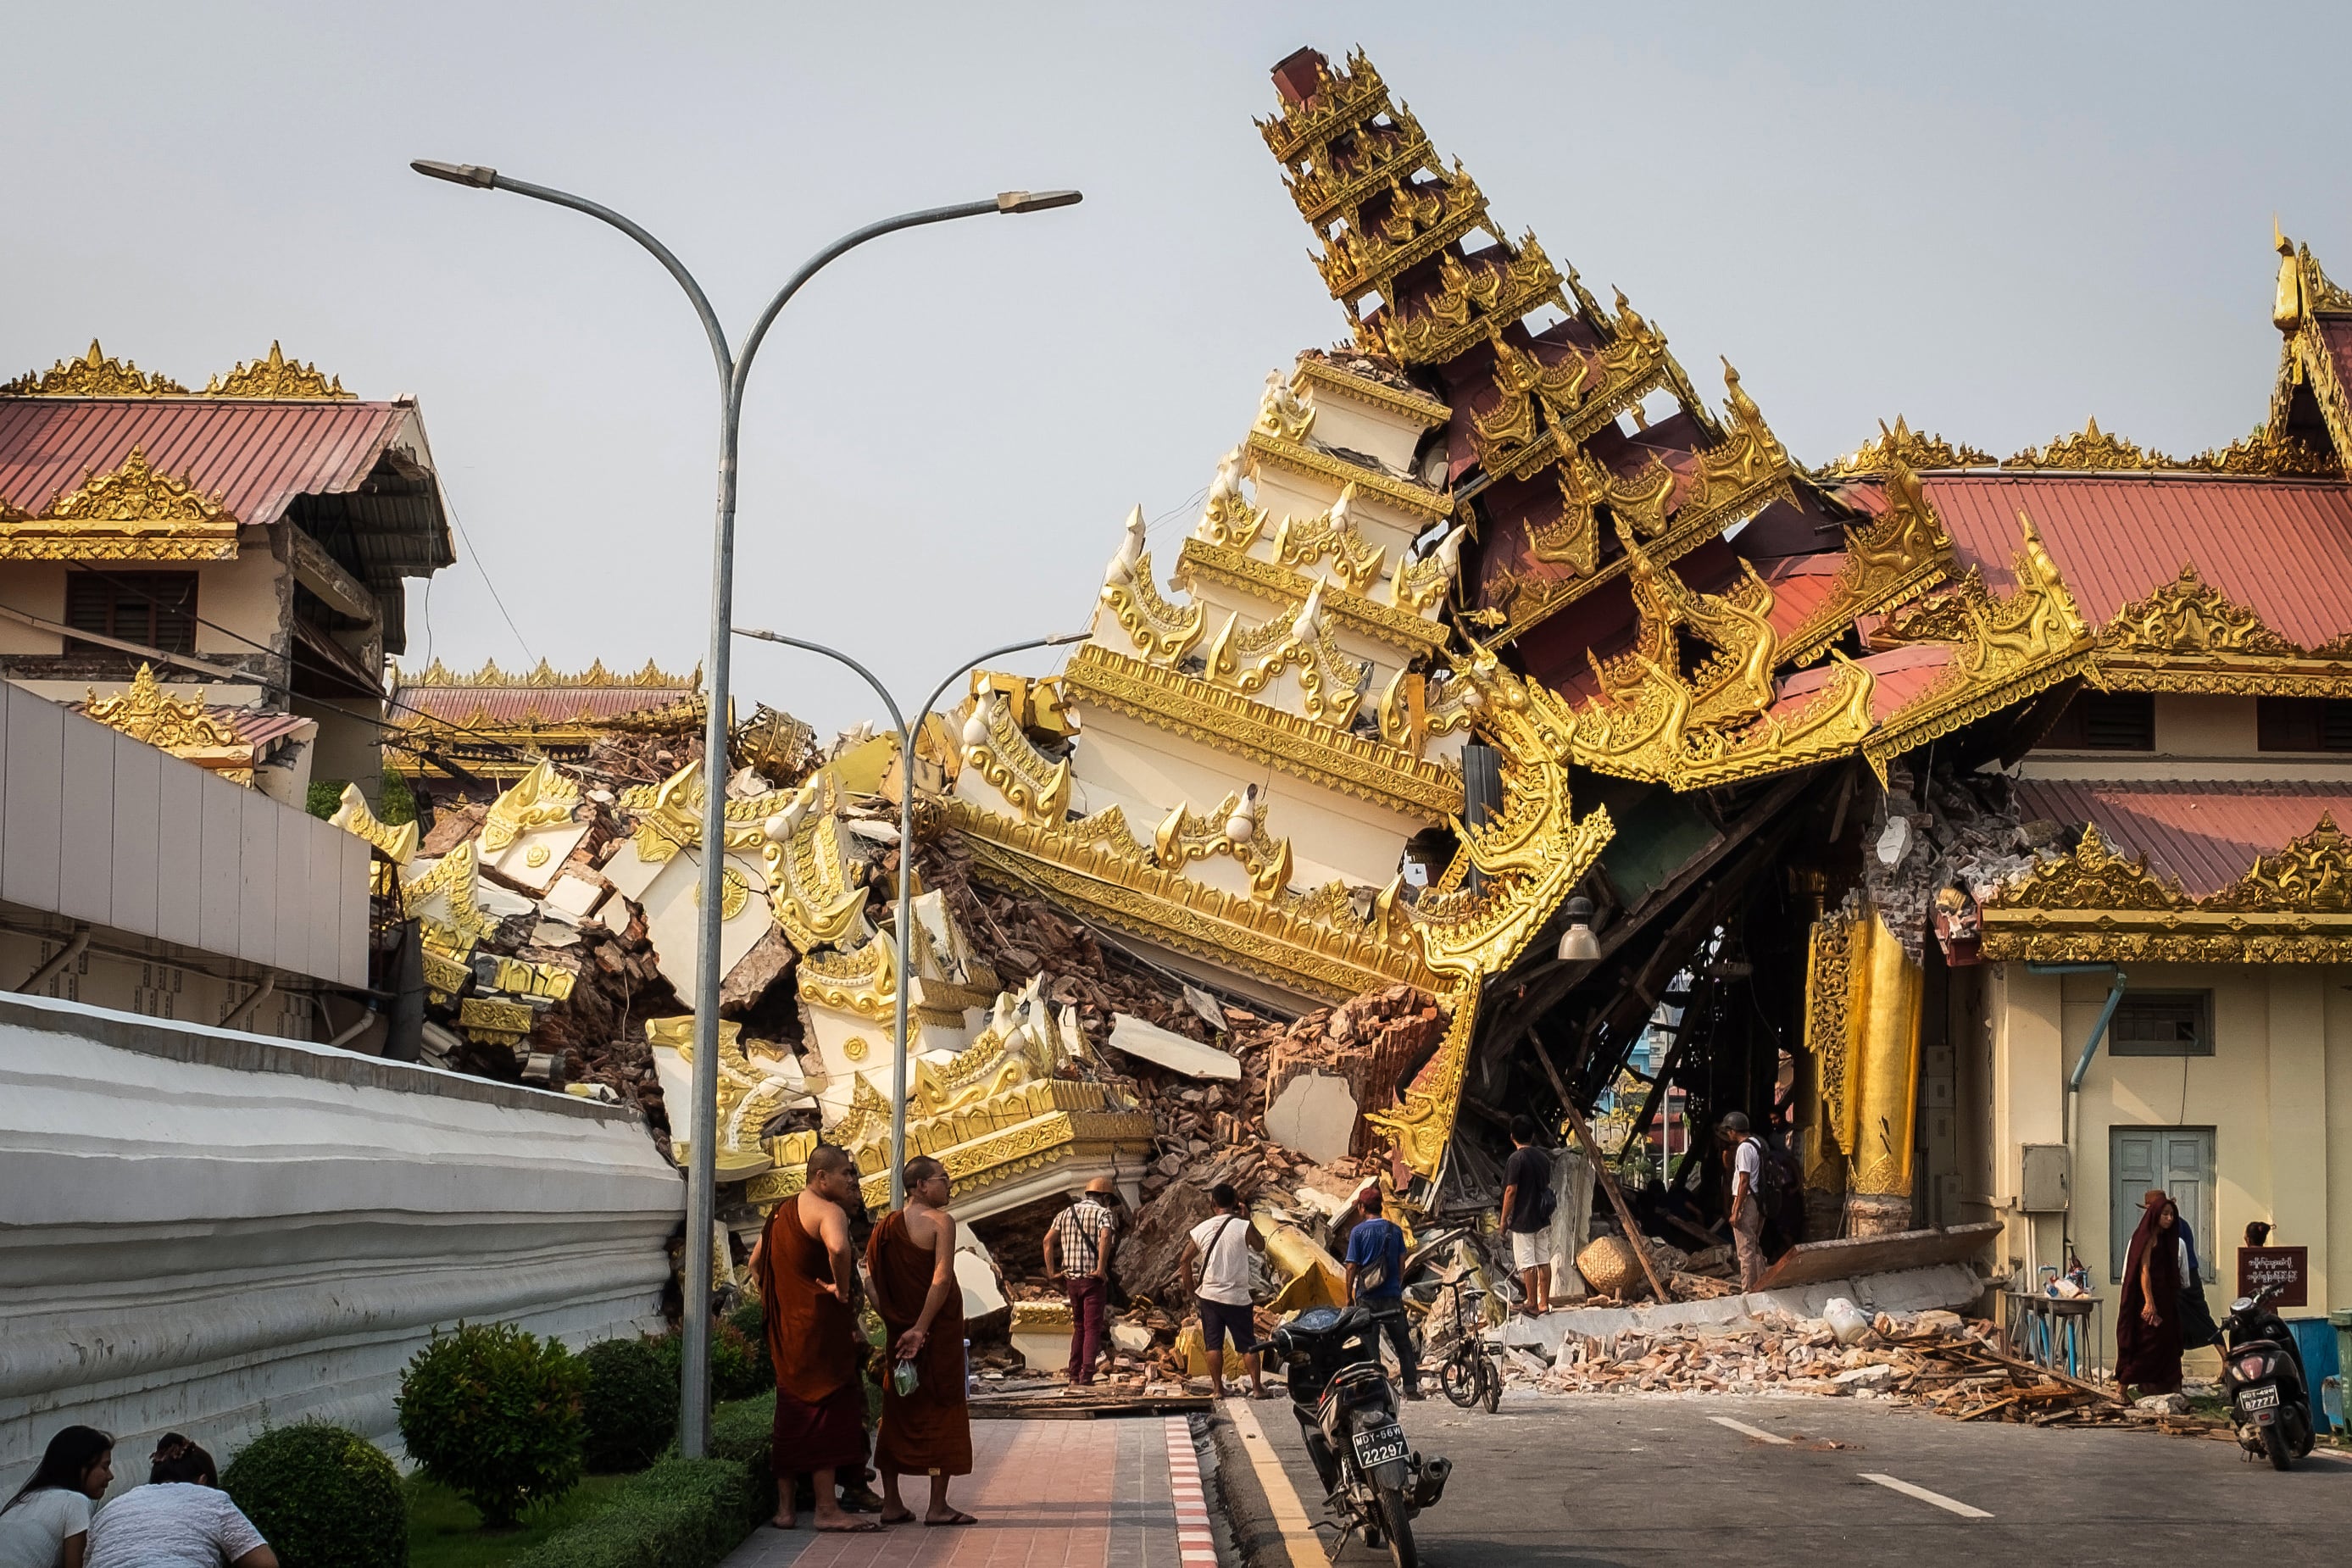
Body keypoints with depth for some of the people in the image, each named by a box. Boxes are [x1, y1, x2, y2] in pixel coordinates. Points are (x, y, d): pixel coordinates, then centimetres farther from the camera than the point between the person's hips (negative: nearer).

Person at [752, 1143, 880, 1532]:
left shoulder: (782, 1211, 17)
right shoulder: (828, 1211, -13)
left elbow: (756, 1263, 27)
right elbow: (838, 1248, -35)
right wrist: (842, 1288, -20)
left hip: (786, 1328, 9)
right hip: (821, 1326, -9)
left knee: (793, 1416, 13)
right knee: (826, 1412, -6)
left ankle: (785, 1508, 16)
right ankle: (827, 1509, -6)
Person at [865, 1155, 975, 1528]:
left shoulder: (888, 1226, 7)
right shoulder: (940, 1222, -11)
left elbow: (870, 1278, 2)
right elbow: (942, 1278, -21)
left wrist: (892, 1320, 4)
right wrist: (921, 1328, -18)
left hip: (900, 1332, 6)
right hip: (939, 1330, -6)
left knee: (897, 1412, 12)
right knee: (942, 1411, 1)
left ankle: (892, 1503, 15)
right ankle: (938, 1506, 1)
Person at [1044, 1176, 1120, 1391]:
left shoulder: (1066, 1213, 14)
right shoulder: (1104, 1213, -3)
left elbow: (1048, 1240, 5)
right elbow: (1105, 1238, -24)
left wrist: (1052, 1272, 5)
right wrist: (1101, 1269, -20)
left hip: (1070, 1277, 5)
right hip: (1093, 1278, -5)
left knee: (1079, 1327, 18)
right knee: (1092, 1329, -2)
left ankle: (1074, 1376, 17)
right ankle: (1086, 1378, -9)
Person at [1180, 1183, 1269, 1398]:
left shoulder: (1201, 1229, -2)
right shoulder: (1243, 1227, -12)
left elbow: (1186, 1259, 4)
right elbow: (1260, 1246, 6)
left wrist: (1192, 1289, 15)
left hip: (1209, 1295, 2)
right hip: (1237, 1297, -2)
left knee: (1214, 1344, 8)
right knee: (1247, 1345, 8)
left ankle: (1218, 1388, 10)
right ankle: (1257, 1387, 10)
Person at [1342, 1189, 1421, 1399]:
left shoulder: (1358, 1231, -6)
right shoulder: (1394, 1230, 4)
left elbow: (1352, 1266, -6)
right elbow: (1402, 1263, 7)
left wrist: (1349, 1296, 2)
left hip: (1367, 1297, -2)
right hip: (1392, 1296, 2)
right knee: (1403, 1345, 8)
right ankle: (1411, 1389, 4)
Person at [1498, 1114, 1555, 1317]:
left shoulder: (1516, 1160, -15)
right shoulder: (1543, 1157, 6)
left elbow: (1511, 1191, -16)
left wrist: (1504, 1220, -8)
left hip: (1523, 1220, -7)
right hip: (1543, 1218, 7)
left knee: (1527, 1264, -1)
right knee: (1543, 1261, 9)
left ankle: (1532, 1305, 2)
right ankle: (1544, 1303, 13)